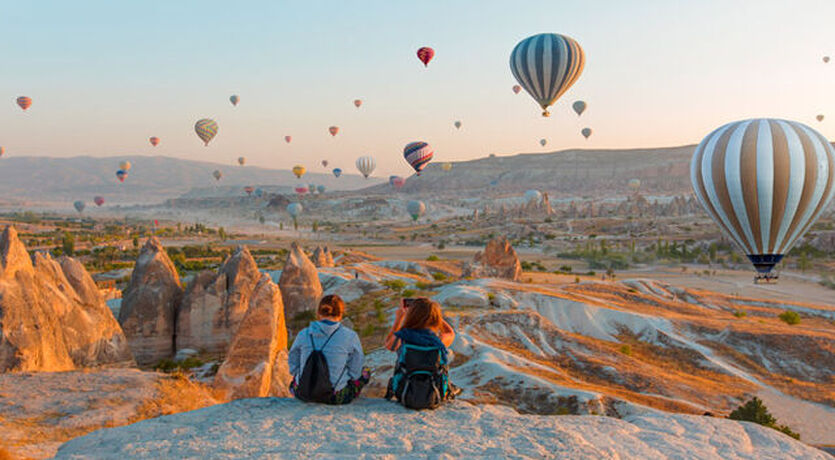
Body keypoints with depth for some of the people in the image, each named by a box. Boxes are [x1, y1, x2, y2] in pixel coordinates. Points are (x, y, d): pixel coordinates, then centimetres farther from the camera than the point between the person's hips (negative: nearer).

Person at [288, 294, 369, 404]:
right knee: (365, 372, 23)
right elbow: (355, 372, -3)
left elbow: (294, 365, 5)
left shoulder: (303, 334, -6)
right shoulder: (350, 337, -13)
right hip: (335, 398, -4)